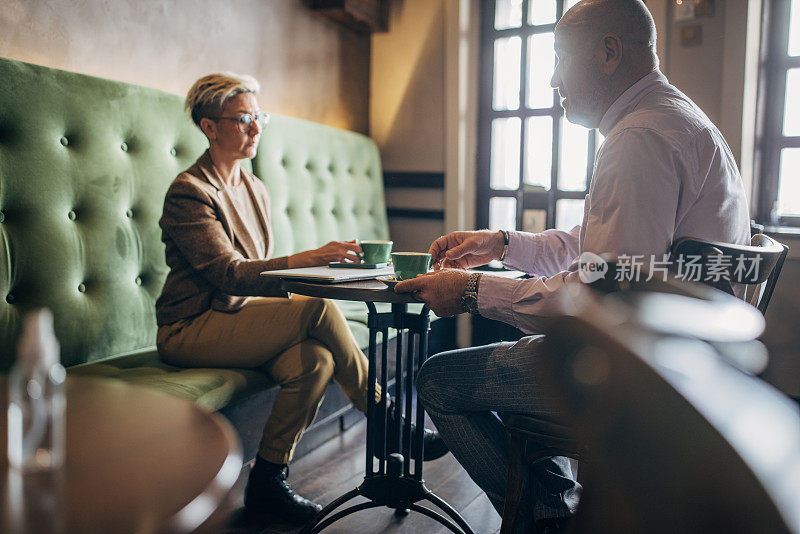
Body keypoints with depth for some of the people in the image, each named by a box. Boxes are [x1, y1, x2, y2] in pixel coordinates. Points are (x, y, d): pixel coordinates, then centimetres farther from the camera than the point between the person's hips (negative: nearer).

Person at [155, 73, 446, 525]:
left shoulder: (255, 190, 15)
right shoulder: (189, 191, -10)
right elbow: (229, 273, -22)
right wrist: (309, 259, -34)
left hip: (242, 318, 7)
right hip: (190, 330, -7)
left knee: (315, 359, -26)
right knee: (319, 308, -26)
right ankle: (386, 420, -10)